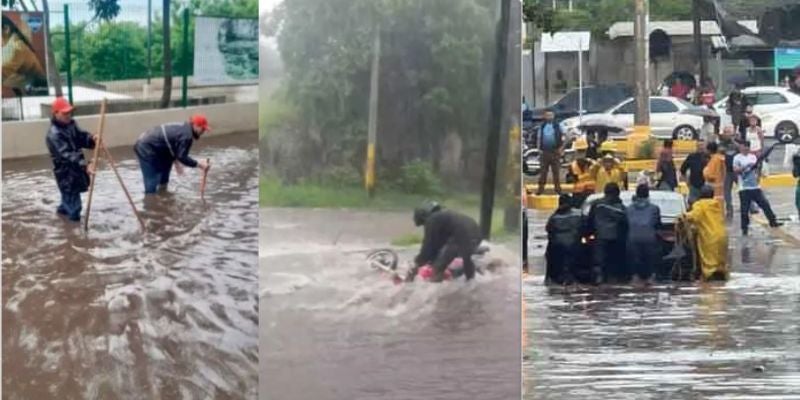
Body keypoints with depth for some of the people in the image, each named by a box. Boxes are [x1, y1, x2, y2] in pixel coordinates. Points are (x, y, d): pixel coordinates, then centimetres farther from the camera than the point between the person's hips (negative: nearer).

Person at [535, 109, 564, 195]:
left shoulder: (558, 126, 4)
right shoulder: (542, 126, 11)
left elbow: (563, 138, 4)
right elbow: (538, 138, 15)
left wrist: (561, 148, -6)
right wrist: (539, 149, 5)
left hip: (555, 152, -2)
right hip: (544, 152, 2)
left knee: (556, 171, 1)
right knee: (543, 171, 2)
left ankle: (557, 188, 7)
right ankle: (541, 188, 5)